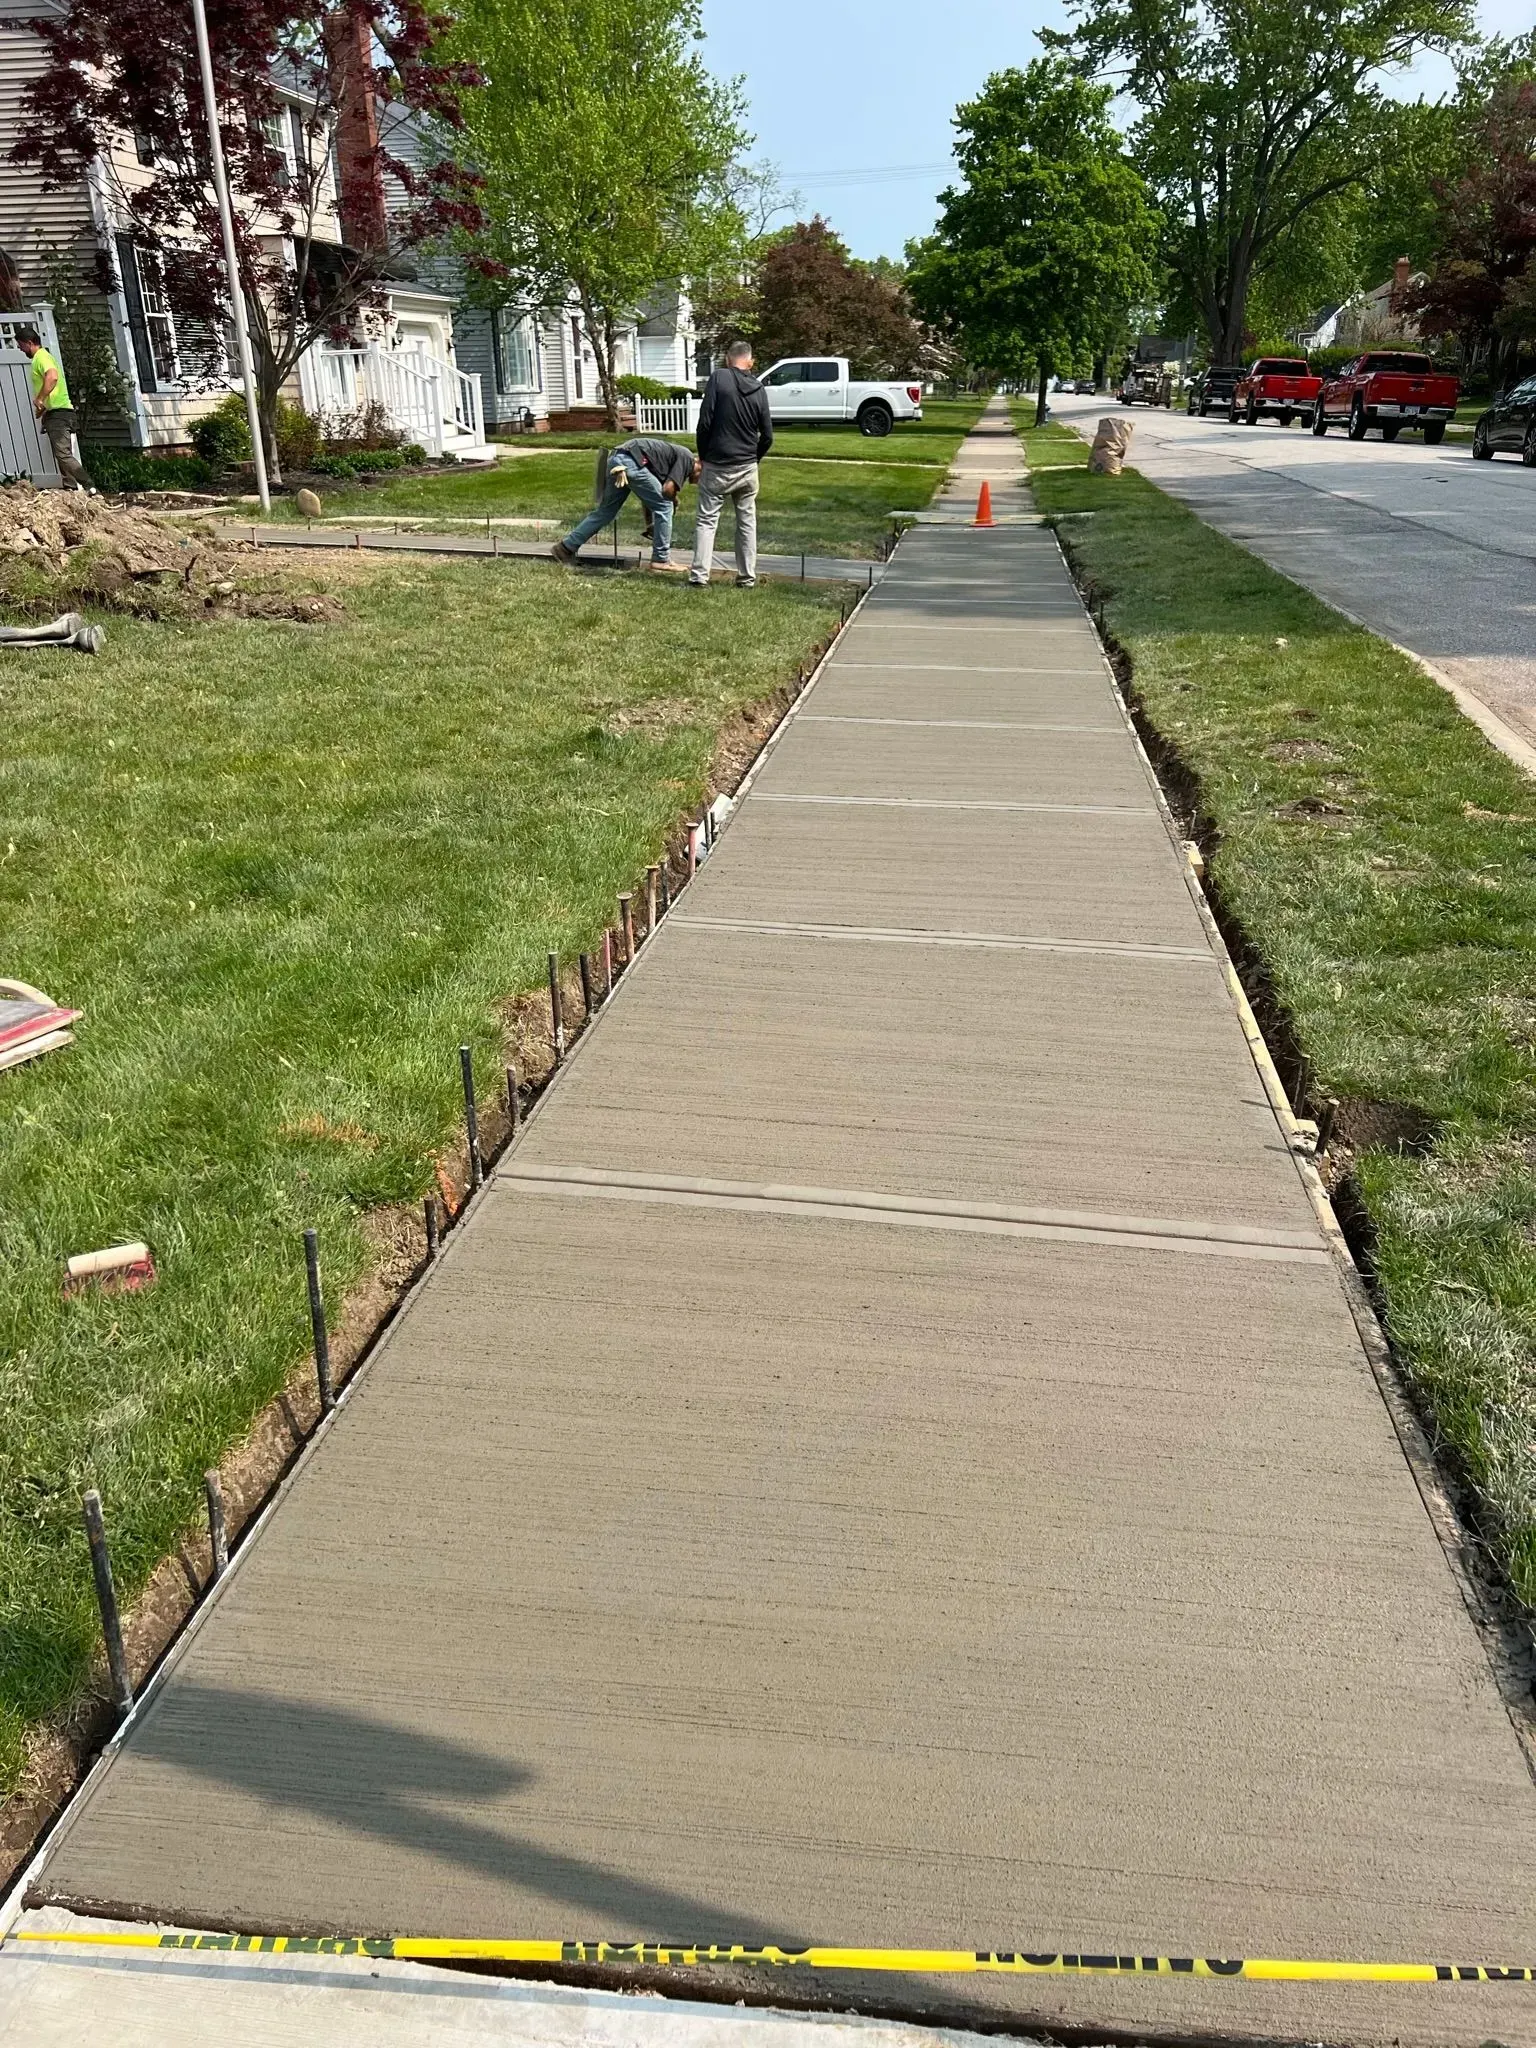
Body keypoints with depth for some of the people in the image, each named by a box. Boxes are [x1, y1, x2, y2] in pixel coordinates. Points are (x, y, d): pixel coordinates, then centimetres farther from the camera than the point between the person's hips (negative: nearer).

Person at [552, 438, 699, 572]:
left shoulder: (677, 453, 28)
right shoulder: (687, 458, 1)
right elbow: (668, 489, -11)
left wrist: (650, 525, 34)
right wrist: (674, 500, 11)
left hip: (616, 461, 9)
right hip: (631, 462, -9)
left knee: (605, 511, 17)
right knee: (664, 506, -1)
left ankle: (566, 547, 21)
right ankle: (661, 559, 4)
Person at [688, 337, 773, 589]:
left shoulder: (719, 379, -8)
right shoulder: (759, 390, 3)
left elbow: (705, 422, -11)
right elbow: (767, 436, 4)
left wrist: (703, 455, 3)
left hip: (717, 466, -3)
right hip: (748, 468, 3)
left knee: (707, 521, 3)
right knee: (747, 523, 12)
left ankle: (699, 576, -3)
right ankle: (747, 578, 13)